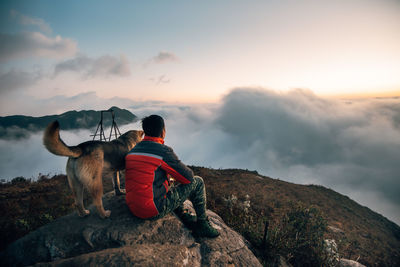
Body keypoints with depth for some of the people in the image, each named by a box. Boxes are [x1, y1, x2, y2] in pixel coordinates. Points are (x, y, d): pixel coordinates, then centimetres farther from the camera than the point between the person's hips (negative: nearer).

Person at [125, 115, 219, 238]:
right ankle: (202, 225, 17)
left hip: (133, 208, 8)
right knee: (197, 182, 3)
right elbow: (188, 177, -9)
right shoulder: (163, 150, -16)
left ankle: (184, 216, 28)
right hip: (155, 210, -8)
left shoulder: (132, 150, 8)